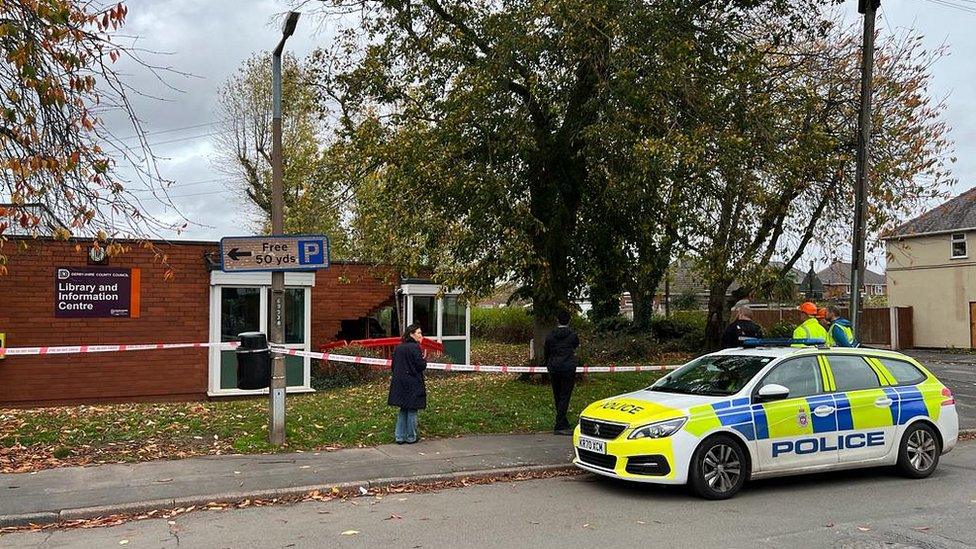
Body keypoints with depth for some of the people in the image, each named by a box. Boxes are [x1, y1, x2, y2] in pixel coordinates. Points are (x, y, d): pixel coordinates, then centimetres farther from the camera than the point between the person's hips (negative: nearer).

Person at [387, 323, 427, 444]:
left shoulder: (398, 348, 6)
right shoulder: (415, 347, -15)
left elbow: (394, 366, 11)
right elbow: (421, 366, -16)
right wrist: (424, 359, 4)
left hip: (399, 383, 6)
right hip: (413, 384, -6)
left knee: (403, 410, 14)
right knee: (412, 410, 5)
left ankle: (400, 436, 15)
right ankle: (411, 437, 13)